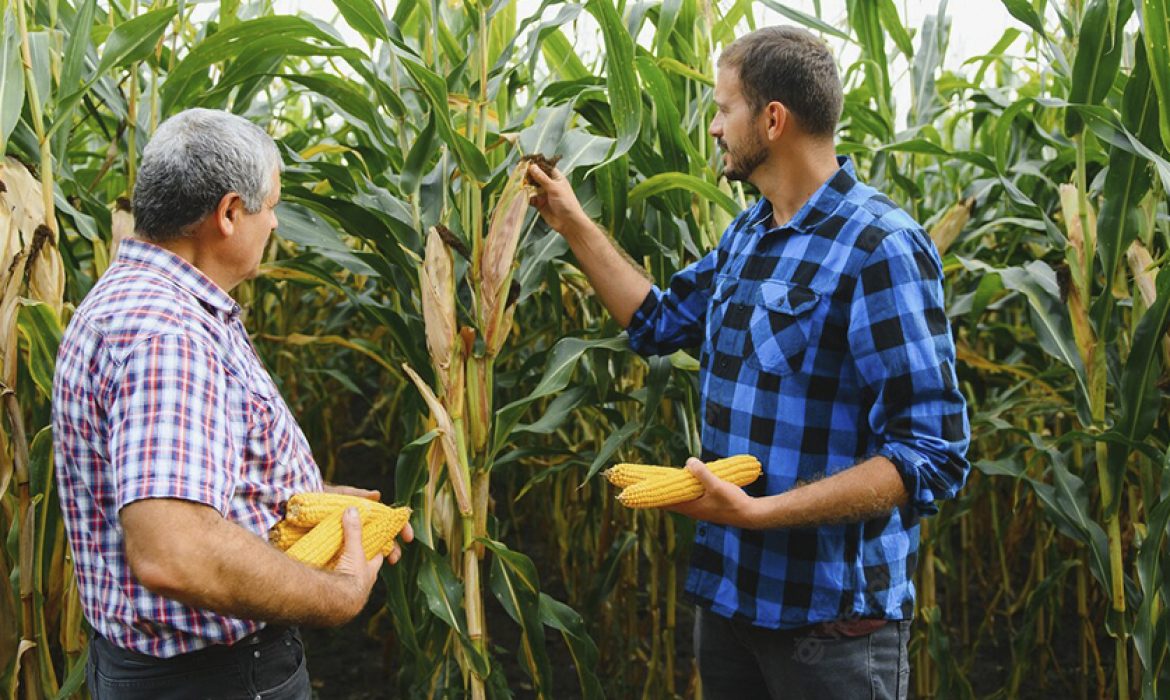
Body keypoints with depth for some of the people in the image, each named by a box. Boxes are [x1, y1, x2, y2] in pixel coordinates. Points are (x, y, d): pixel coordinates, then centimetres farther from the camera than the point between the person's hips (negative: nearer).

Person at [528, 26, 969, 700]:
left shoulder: (880, 249, -18)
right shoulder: (749, 235, 9)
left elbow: (933, 455, -23)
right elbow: (660, 320, 24)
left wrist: (761, 511, -28)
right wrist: (574, 223, 20)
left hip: (832, 616, -8)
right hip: (728, 590, 8)